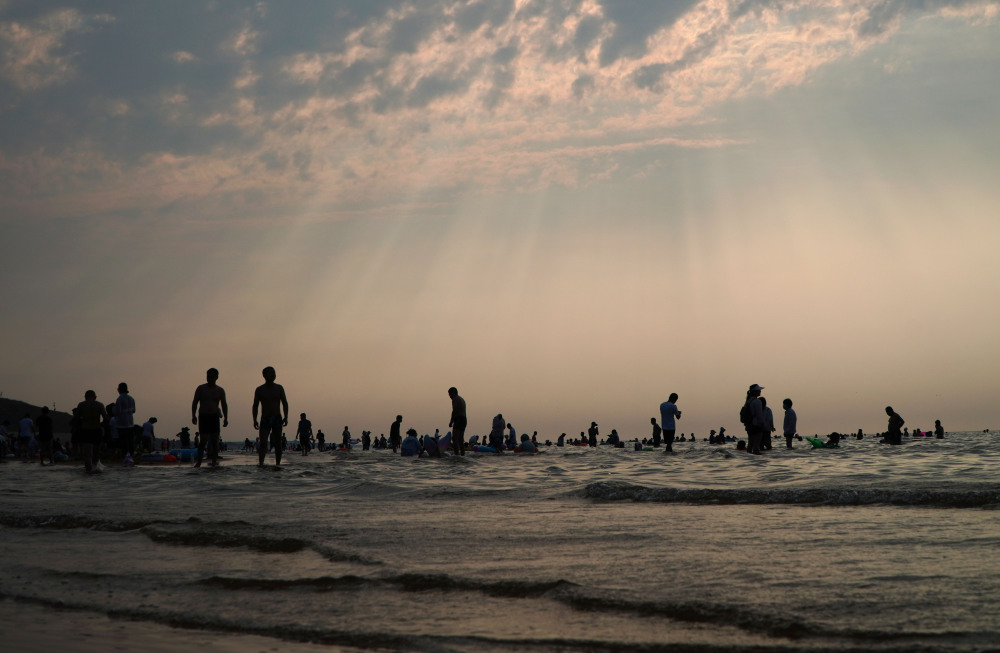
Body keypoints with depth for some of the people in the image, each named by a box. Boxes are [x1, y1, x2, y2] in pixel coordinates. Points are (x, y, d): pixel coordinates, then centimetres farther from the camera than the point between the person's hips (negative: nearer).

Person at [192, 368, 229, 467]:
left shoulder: (220, 390, 9)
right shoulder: (201, 388, 3)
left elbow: (224, 405, 11)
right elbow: (194, 402, 3)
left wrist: (225, 418, 1)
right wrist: (193, 415, -9)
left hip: (215, 417, 2)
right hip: (203, 417, -2)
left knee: (215, 440, -5)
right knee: (203, 440, -9)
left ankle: (214, 461, -2)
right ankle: (198, 461, 2)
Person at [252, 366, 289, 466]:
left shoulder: (279, 388, 7)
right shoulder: (259, 390, 3)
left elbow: (285, 403, 7)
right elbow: (255, 405, 4)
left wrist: (285, 417, -5)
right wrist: (255, 420, -6)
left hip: (277, 419, 2)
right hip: (265, 419, -2)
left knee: (277, 444, 2)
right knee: (262, 443, -15)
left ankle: (278, 464, 9)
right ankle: (260, 463, -22)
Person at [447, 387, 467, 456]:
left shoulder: (455, 399, -6)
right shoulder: (462, 399, 23)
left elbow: (454, 411, -16)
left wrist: (451, 422, -14)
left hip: (458, 419, -9)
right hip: (464, 420, 9)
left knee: (454, 438, -11)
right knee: (461, 439, 11)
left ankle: (457, 454, -20)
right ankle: (462, 453, 8)